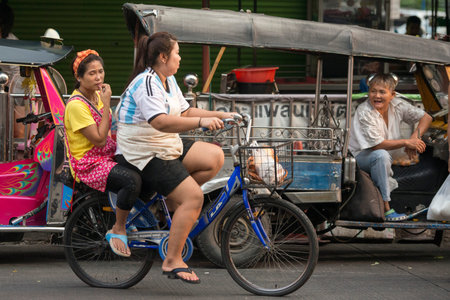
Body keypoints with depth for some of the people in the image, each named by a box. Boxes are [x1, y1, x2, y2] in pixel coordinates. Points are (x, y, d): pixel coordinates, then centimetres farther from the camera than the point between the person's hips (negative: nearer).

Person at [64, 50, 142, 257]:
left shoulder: (97, 95, 10)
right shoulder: (76, 105, -18)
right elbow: (99, 139, -22)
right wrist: (106, 104, -19)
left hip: (108, 156, 9)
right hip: (88, 165, -9)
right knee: (133, 180, -31)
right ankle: (118, 230, -14)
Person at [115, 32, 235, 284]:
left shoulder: (168, 80, 14)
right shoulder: (146, 83, -20)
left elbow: (185, 112, 18)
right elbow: (160, 122, -34)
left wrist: (220, 116, 6)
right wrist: (201, 121, -41)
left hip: (169, 147, 10)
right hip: (144, 156, -10)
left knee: (215, 157, -6)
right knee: (194, 196, -19)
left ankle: (174, 202, 4)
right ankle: (172, 261, -16)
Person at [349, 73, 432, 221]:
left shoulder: (397, 105, -6)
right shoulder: (364, 112, -23)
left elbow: (426, 117, 2)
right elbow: (377, 144, -27)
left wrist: (414, 139, -14)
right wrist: (406, 142, -27)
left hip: (384, 157, 7)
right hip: (360, 156, -7)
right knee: (381, 155, -36)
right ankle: (385, 209, -37)